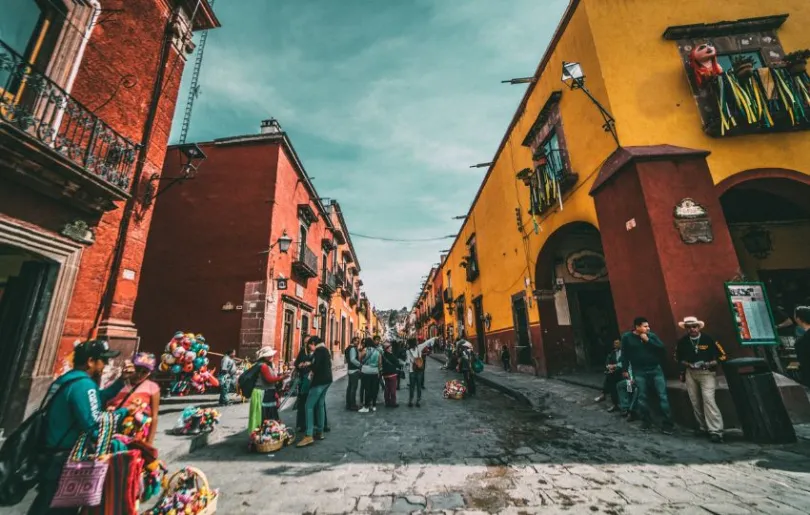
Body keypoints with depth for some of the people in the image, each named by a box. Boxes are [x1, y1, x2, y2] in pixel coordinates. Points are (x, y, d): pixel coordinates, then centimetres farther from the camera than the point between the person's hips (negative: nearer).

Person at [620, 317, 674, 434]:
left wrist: (648, 340, -17)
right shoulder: (626, 337, -5)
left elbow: (661, 348, -10)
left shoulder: (651, 335, 0)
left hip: (656, 369, 1)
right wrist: (624, 370, 2)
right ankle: (646, 421, 21)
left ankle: (668, 423, 10)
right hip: (639, 372, -1)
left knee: (663, 395, 1)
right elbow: (624, 354, 0)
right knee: (641, 397, 6)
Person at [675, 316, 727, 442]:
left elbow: (722, 356, -4)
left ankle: (716, 431, -9)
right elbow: (677, 357, 12)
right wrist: (688, 364, -5)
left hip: (706, 373, -3)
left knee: (708, 399, -15)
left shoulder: (708, 339, -8)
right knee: (695, 402, 8)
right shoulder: (682, 342, 0)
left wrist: (708, 364, -14)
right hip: (690, 373, 3)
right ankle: (703, 427, 22)